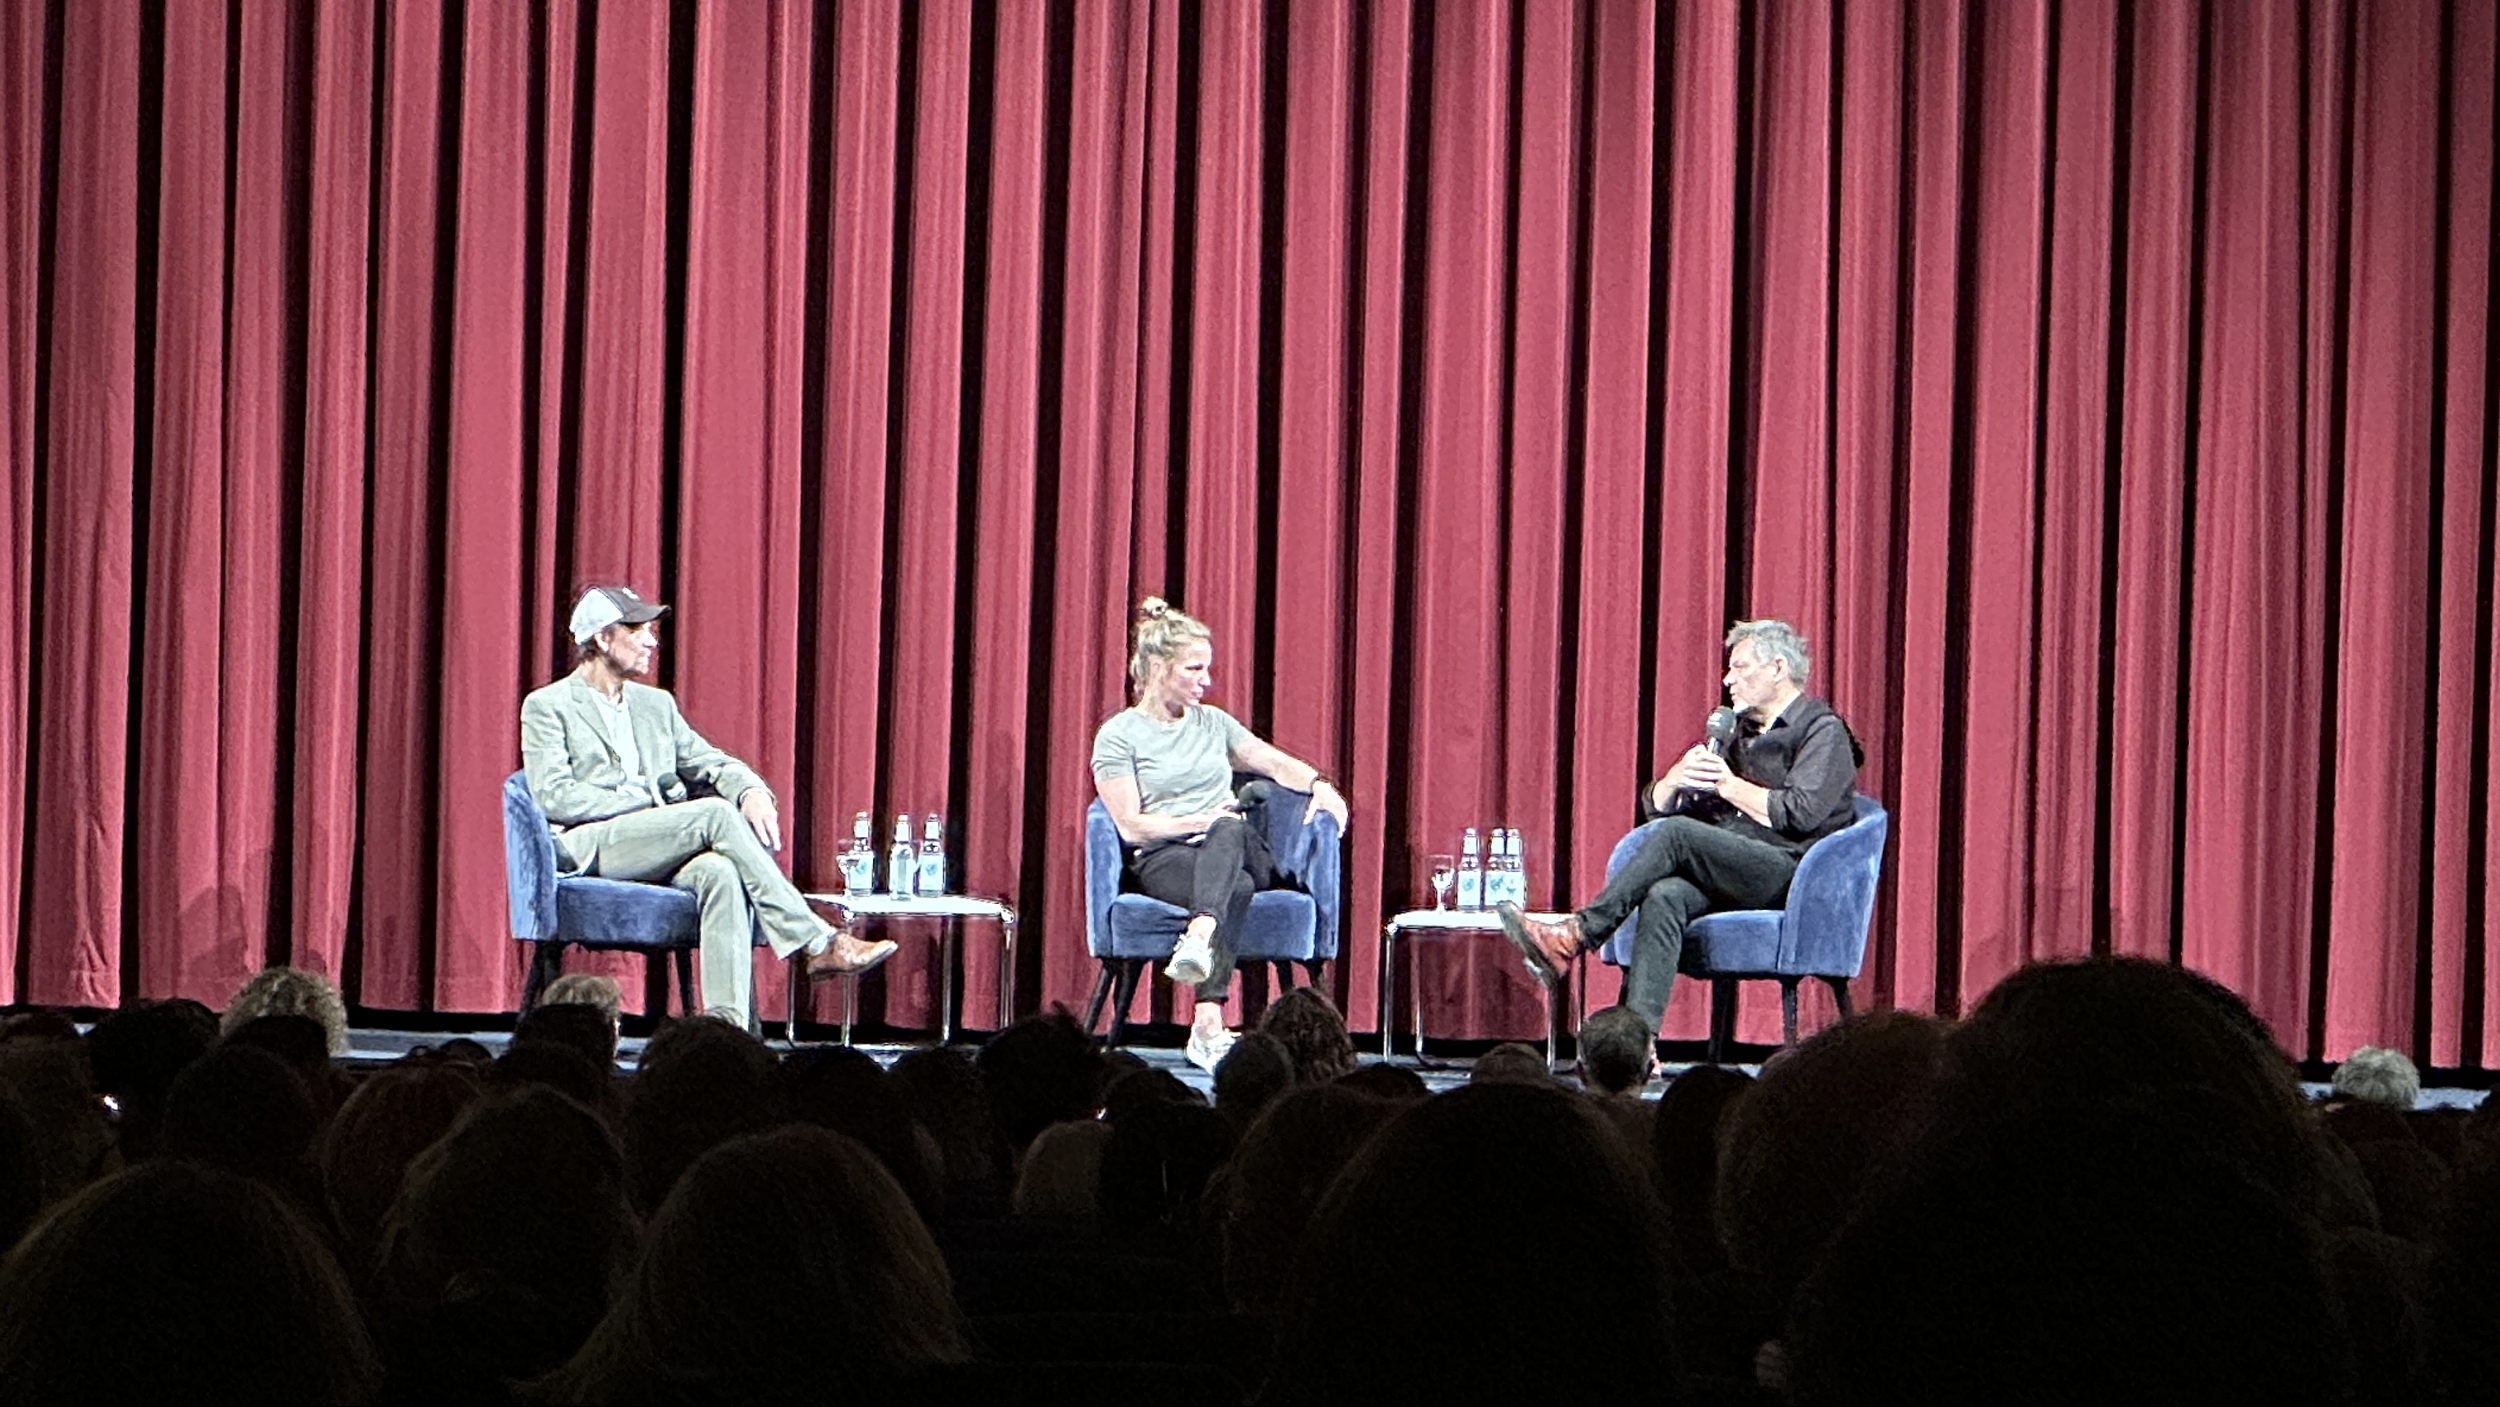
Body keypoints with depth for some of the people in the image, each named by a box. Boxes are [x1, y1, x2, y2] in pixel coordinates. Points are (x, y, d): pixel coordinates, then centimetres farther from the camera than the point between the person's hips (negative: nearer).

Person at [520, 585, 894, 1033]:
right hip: (590, 849, -5)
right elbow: (553, 797, -6)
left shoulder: (656, 704, 25)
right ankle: (816, 943, -30)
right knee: (716, 812, -27)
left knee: (721, 872, -32)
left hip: (662, 853, 5)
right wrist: (646, 803, -10)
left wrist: (751, 790, -8)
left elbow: (713, 763, 17)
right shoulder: (546, 706, 7)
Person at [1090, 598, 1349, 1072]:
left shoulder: (1213, 723, 23)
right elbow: (1132, 826, -2)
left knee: (1230, 832, -37)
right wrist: (1201, 821, -8)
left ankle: (1198, 939, -59)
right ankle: (1209, 1023, -54)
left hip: (1237, 851, 4)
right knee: (1236, 887, -39)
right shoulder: (1118, 736, 6)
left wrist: (1320, 785, -5)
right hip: (1161, 858, -4)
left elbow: (1275, 763, 16)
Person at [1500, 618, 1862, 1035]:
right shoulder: (1738, 732, 27)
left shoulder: (1822, 730, 6)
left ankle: (1574, 938, -30)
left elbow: (1800, 814, -11)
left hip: (1790, 873, -6)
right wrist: (1675, 779, 0)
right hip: (1729, 872, 6)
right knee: (1664, 898, -29)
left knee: (1677, 833, -28)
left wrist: (1729, 785, -5)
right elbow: (1655, 806, 23)